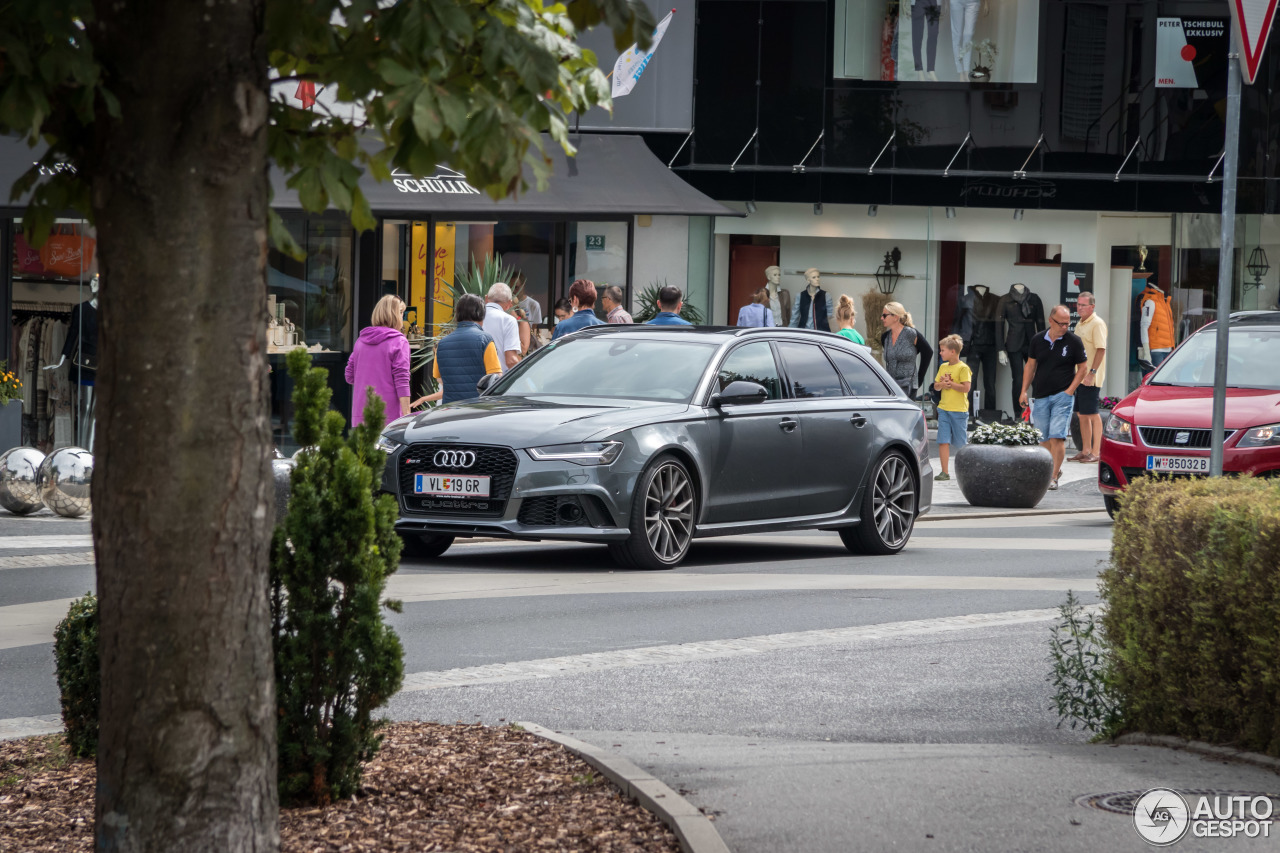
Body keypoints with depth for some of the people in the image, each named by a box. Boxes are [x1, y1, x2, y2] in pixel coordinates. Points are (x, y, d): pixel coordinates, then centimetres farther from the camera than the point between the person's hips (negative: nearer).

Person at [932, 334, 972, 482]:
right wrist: (942, 384, -7)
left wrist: (950, 383, -14)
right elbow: (936, 386, 15)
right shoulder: (943, 367, 12)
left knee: (960, 443, 3)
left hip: (959, 410, -6)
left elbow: (966, 387, -17)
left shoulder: (963, 368, -9)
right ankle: (944, 472, -3)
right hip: (944, 409, 6)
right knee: (943, 441, -3)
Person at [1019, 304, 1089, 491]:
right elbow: (1030, 365, 14)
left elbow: (1083, 367, 4)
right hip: (1040, 397, 4)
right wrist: (1024, 391, 8)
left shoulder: (1074, 342, -3)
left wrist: (1070, 390, -5)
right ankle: (1055, 468, 27)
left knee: (1057, 437, -12)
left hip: (1062, 396, -4)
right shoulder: (1038, 340, 5)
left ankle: (1054, 477, -10)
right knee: (1043, 439, 8)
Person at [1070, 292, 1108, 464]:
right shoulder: (1080, 324, 17)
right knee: (1082, 414, 11)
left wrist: (1092, 372, -24)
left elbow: (1101, 349, -18)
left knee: (1092, 414, -7)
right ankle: (1085, 450, 17)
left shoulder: (1097, 324, -11)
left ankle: (1095, 453, -4)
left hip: (1090, 378, -9)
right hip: (1078, 376, 9)